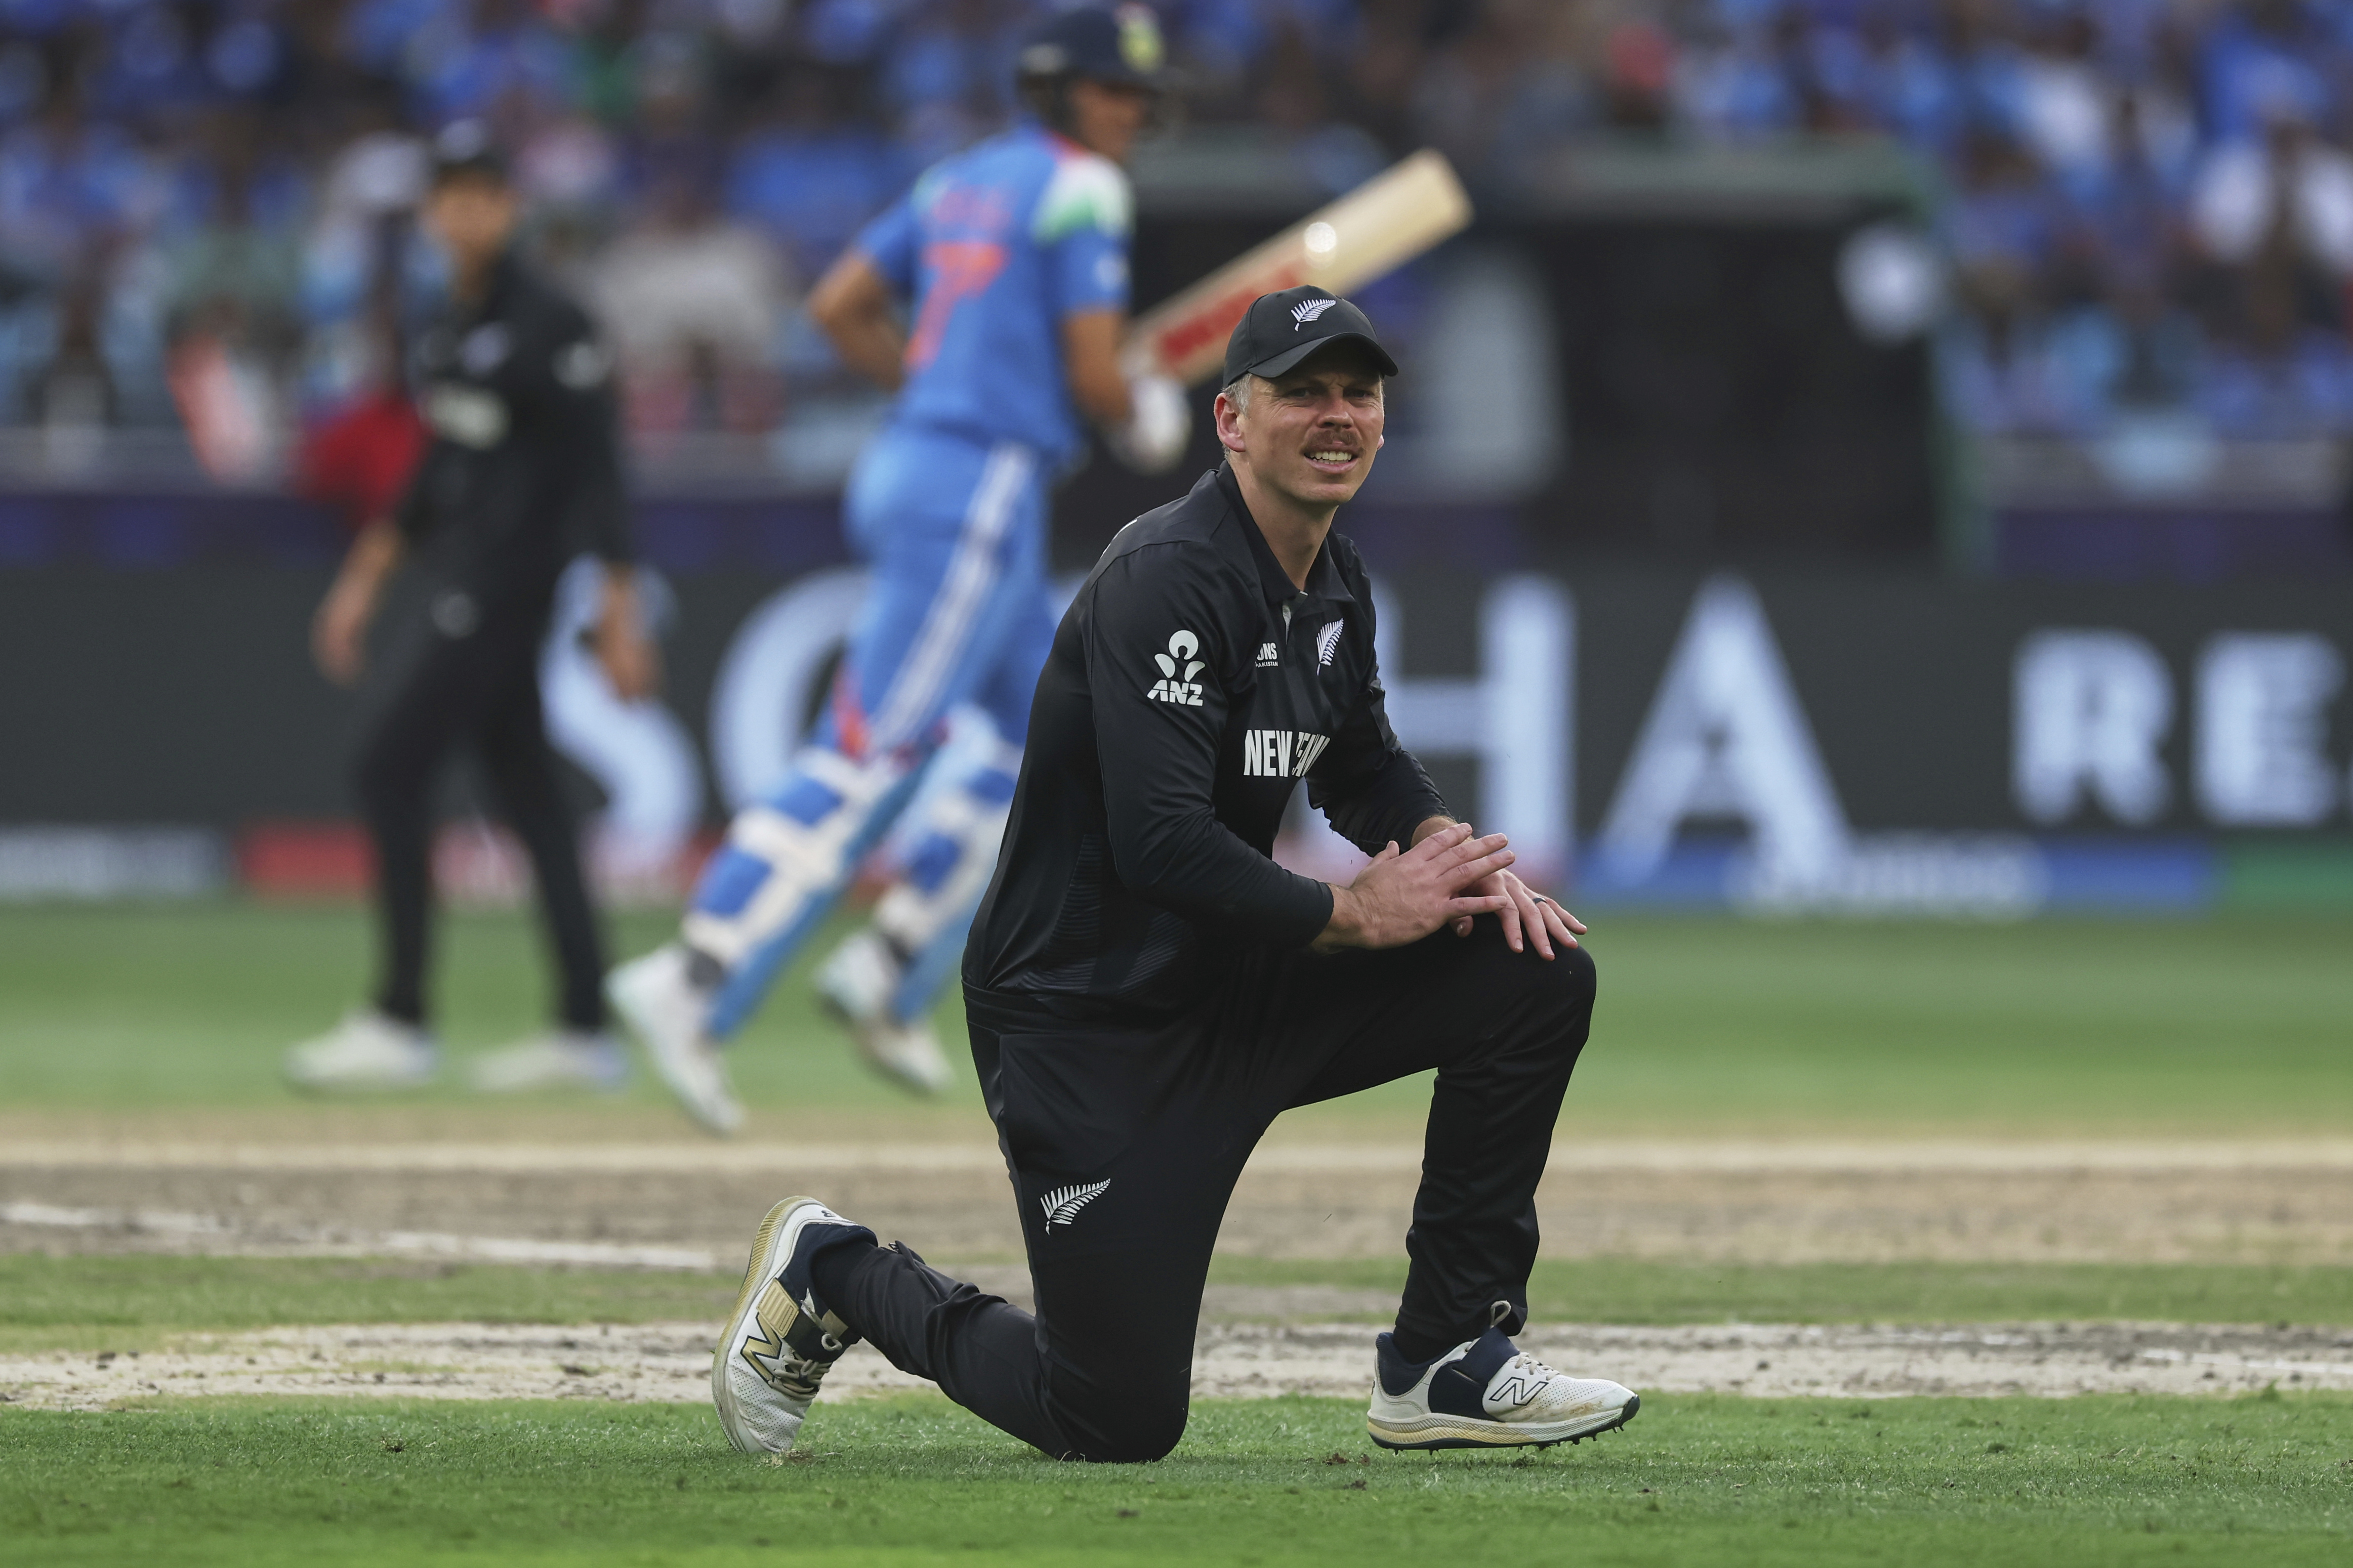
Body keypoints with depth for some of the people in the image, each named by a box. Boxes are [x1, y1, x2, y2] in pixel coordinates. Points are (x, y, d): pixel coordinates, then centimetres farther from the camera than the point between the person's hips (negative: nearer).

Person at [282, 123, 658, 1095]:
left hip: (511, 571, -9)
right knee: (525, 791, 8)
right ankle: (585, 1031, 9)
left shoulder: (548, 326, -12)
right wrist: (365, 579, 21)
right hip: (459, 581, 9)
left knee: (392, 770, -12)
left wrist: (619, 612, -19)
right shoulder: (449, 331, 15)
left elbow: (596, 470, -14)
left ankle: (401, 1024, -11)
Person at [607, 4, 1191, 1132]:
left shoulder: (964, 180, 16)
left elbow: (838, 306, 16)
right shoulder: (1080, 191, -10)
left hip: (912, 462, 10)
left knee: (1047, 735, 18)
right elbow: (1094, 378, -15)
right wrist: (1148, 420, 6)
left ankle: (886, 972, 14)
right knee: (865, 762, -11)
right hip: (977, 497, -10)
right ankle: (692, 987, -16)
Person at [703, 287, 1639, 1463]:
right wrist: (1357, 916, -21)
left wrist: (1452, 853, 0)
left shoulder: (1332, 581, 8)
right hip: (1090, 1024, -9)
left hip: (1234, 986, 9)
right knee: (1119, 1427, -8)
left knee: (1535, 971, -6)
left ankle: (1443, 1365, 1)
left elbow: (1363, 766, 22)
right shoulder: (1168, 576, -21)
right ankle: (835, 1276, 18)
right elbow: (1163, 844, -29)